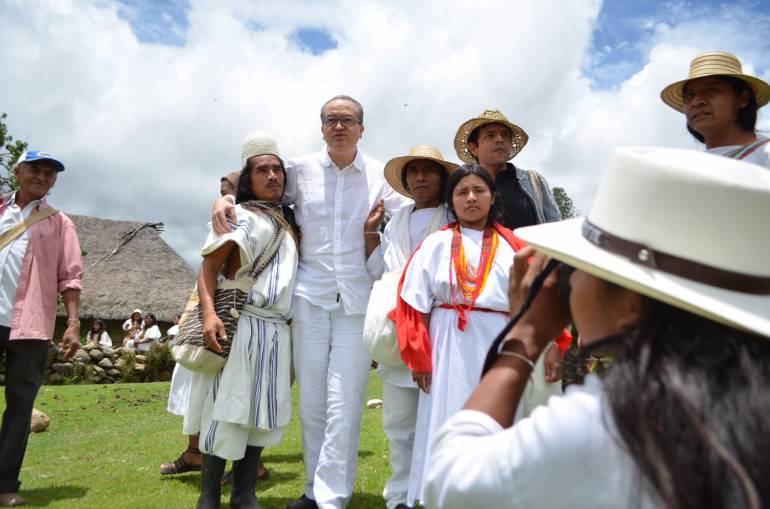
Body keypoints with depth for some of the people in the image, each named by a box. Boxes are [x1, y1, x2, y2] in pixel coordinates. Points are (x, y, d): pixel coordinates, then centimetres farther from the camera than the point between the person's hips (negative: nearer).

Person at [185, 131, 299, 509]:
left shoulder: (288, 223, 19)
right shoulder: (241, 216, -3)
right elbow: (207, 267, -11)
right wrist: (209, 312, -27)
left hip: (277, 331, 7)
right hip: (241, 326, -6)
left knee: (262, 412, 9)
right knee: (227, 409, -2)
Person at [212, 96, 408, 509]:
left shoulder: (380, 175, 5)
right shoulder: (300, 170, 7)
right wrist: (224, 199, -2)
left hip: (358, 301, -1)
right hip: (310, 297, 2)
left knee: (344, 403, -3)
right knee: (310, 400, 8)